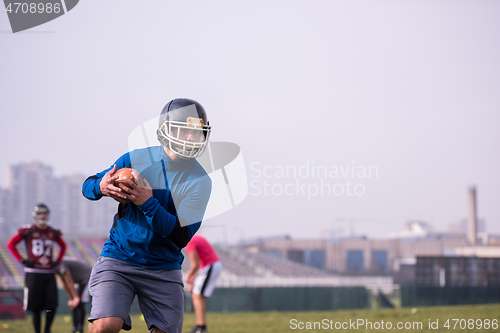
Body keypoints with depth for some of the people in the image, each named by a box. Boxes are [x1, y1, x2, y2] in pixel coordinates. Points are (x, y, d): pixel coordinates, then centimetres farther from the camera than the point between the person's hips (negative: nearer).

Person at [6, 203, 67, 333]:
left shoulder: (53, 232, 10)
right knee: (36, 306, -1)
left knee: (52, 305, -5)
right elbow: (11, 244, 3)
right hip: (34, 273, -3)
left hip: (49, 273, 3)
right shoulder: (28, 231, -2)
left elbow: (63, 246, 28)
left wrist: (58, 261, 15)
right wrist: (21, 260, -4)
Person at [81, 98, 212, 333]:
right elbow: (88, 186, 7)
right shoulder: (136, 159, -3)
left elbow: (182, 236, -14)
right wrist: (101, 186, -18)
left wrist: (148, 203, -26)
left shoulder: (199, 181, -6)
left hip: (164, 269, 2)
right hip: (119, 259, -1)